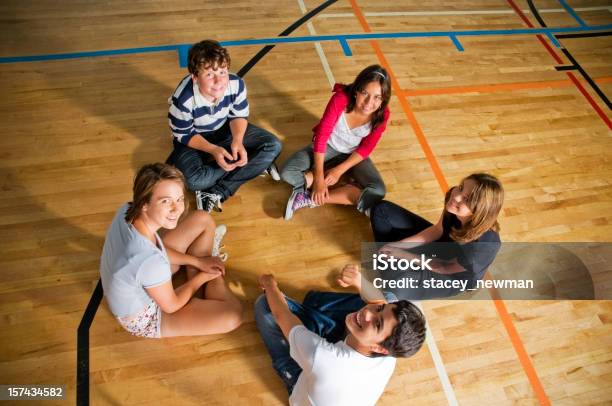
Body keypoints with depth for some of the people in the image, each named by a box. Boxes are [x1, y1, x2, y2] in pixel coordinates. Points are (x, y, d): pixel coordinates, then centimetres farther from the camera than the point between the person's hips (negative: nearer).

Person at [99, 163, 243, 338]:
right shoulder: (150, 262, -44)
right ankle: (213, 277, 15)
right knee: (234, 315, -18)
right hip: (143, 319, -6)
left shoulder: (127, 211, -22)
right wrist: (202, 277, -5)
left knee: (203, 220, 0)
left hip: (137, 283, 7)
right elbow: (172, 305, -22)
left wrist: (197, 261, 0)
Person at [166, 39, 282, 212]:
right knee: (194, 181, -32)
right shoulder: (183, 100, -34)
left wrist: (237, 141, -27)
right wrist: (213, 150, -31)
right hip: (192, 139, -3)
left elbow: (239, 116, -8)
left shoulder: (236, 84, -26)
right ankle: (255, 165, -9)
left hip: (225, 129, 4)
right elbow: (184, 135, -18)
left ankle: (216, 194, -17)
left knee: (273, 146, -13)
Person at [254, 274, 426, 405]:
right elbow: (381, 302, -9)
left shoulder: (321, 356, -51)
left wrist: (270, 285, -12)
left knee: (264, 303, -9)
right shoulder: (389, 357, -36)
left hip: (302, 382, -3)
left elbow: (280, 315, -29)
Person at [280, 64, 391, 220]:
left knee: (377, 192, -25)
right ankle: (346, 190, -16)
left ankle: (311, 199, -22)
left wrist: (339, 170, -22)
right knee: (287, 173, -23)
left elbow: (366, 149, -12)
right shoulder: (341, 99, -30)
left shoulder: (381, 115, -23)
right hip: (328, 146, -1)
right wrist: (319, 177, -28)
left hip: (354, 154, 1)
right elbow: (321, 136, -26)